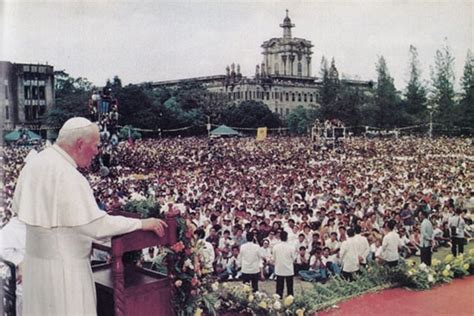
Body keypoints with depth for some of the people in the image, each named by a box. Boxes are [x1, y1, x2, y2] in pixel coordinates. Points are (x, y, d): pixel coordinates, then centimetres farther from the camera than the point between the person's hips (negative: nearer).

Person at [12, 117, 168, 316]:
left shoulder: (34, 164, 3)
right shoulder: (68, 176, -25)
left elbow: (18, 208, 14)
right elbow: (97, 226, -28)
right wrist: (142, 223, -19)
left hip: (36, 258, 9)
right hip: (63, 265, -9)